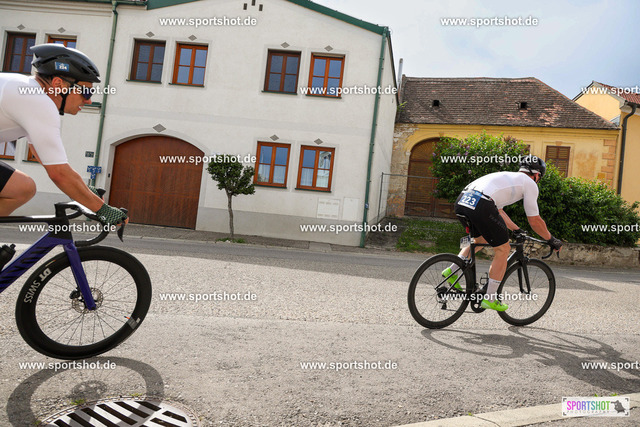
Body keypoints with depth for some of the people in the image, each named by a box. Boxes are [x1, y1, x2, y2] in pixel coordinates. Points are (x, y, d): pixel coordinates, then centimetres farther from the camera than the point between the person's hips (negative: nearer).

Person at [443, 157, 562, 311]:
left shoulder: (505, 176, 37)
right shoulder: (530, 183, 16)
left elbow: (498, 211, 43)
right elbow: (534, 221, 16)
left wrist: (517, 230, 52)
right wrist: (552, 240, 30)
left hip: (461, 201, 8)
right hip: (480, 206, -8)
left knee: (480, 239, 33)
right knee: (503, 249, 11)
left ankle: (452, 270, 20)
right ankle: (490, 299, 16)